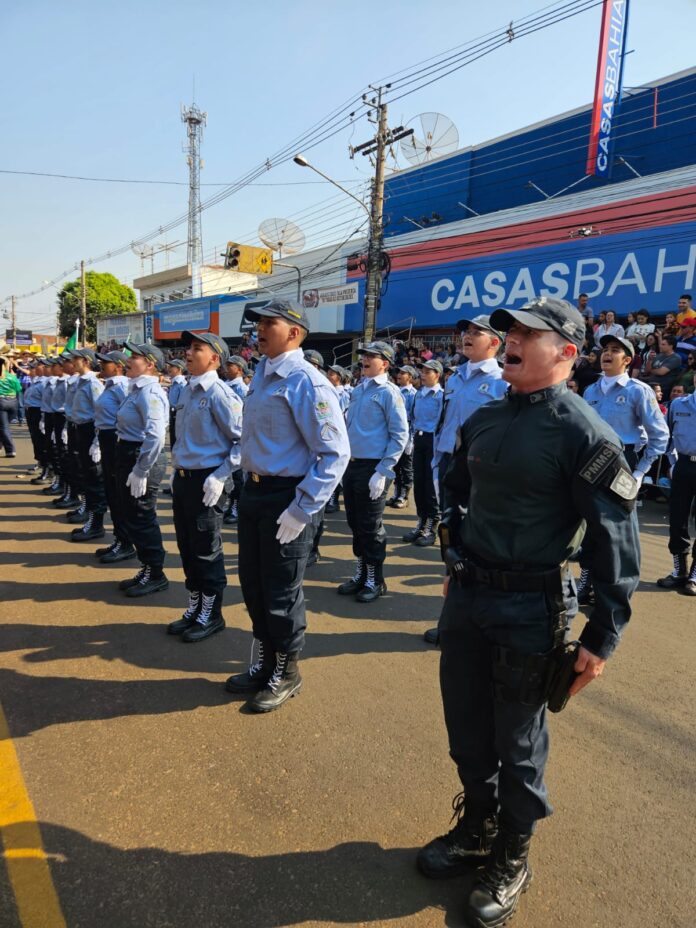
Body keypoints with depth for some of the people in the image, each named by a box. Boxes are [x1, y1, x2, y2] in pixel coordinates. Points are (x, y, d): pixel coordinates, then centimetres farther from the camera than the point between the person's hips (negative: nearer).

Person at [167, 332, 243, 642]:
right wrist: (177, 472, 18)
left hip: (207, 482, -8)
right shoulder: (186, 391, 11)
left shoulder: (219, 393, -14)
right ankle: (194, 608, 32)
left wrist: (220, 477, -21)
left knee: (207, 551, 4)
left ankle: (211, 614, 20)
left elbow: (243, 440, -17)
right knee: (186, 547, 16)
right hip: (182, 478, 8)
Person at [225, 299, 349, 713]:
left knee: (281, 590, 6)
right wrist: (249, 484, 16)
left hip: (287, 498, -9)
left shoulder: (306, 382, -17)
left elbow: (336, 453, -21)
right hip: (254, 492, 9)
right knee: (253, 582, 18)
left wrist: (301, 510, -22)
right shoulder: (262, 374, 10)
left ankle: (287, 673, 29)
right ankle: (266, 662, 39)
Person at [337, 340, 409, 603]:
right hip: (352, 465, 7)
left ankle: (375, 580, 19)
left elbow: (400, 435, -13)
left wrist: (382, 472, -17)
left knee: (370, 526, 2)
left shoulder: (389, 392, -9)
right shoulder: (358, 390, 11)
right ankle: (360, 574, 30)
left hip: (373, 468, -7)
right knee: (354, 523, 15)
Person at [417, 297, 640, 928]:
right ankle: (476, 829, 46)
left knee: (518, 743, 13)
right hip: (466, 596, 6)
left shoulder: (584, 432, -15)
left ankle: (510, 859, 38)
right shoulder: (482, 420, 5)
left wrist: (602, 637, -14)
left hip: (530, 609, -6)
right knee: (466, 730, 20)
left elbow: (616, 540, -15)